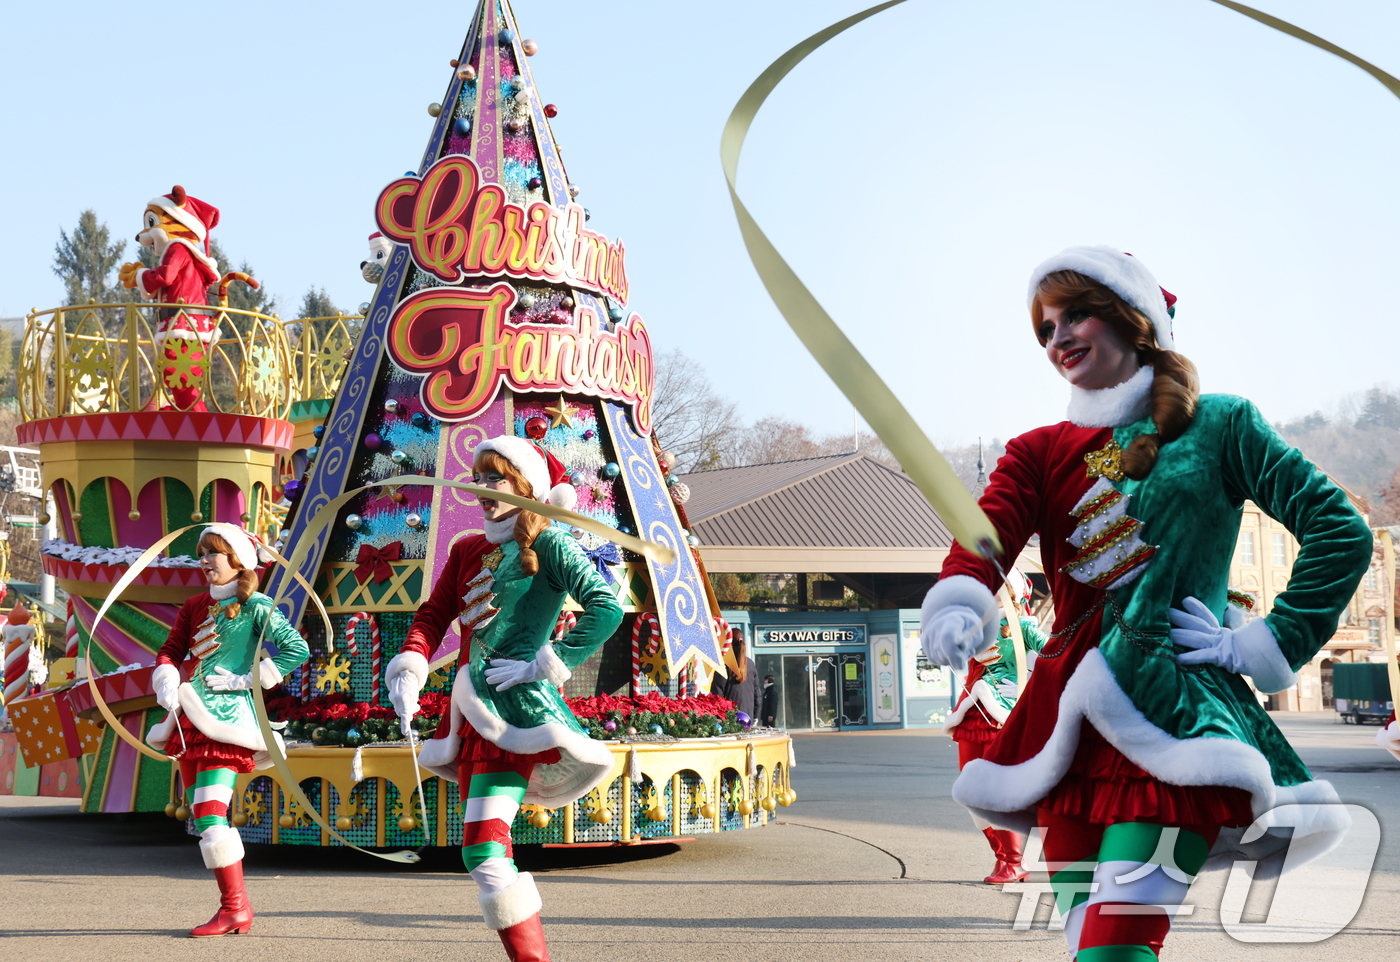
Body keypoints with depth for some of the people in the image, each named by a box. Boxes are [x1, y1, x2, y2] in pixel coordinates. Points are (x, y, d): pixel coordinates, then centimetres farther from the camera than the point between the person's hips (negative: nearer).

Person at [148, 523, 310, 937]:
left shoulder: (254, 605, -3)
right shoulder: (194, 607, 17)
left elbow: (297, 648, -10)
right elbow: (170, 651, 17)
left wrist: (245, 680, -10)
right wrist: (167, 683, -5)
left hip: (227, 715, -8)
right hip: (191, 718, 8)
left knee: (211, 813, -15)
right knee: (202, 816, 9)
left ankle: (235, 908, -8)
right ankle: (234, 905, 15)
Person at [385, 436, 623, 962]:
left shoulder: (547, 543, 0)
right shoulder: (468, 551, 22)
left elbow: (606, 609, -11)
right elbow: (432, 615, 18)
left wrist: (545, 665, -12)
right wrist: (409, 668, 0)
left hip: (518, 701, -8)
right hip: (473, 706, 8)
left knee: (483, 847, -18)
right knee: (484, 850, 4)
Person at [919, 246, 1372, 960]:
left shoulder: (1217, 424, 7)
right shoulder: (1039, 452, 17)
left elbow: (1341, 532, 4)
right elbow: (989, 531, -4)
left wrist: (1263, 646, -2)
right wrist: (956, 607, -26)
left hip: (1174, 704, -4)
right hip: (1072, 708, 5)